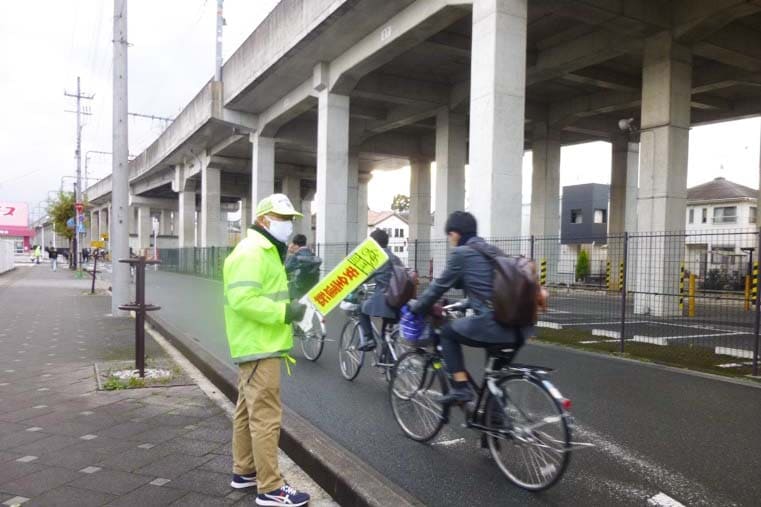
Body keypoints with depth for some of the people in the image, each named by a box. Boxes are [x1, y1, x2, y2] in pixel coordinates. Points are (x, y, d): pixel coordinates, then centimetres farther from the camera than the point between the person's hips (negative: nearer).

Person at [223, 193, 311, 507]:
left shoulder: (266, 251, 19)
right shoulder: (252, 252, -17)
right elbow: (242, 299, -27)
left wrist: (289, 311, 9)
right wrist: (286, 312, -24)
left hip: (259, 345, 11)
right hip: (258, 348, -11)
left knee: (248, 412, 18)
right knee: (266, 416, -6)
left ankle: (244, 472, 29)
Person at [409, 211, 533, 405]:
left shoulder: (460, 253, -2)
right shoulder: (494, 251, 20)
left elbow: (440, 286, 5)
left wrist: (416, 306, 21)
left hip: (491, 325, -7)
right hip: (519, 327, 7)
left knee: (448, 332, 18)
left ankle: (460, 388, 10)